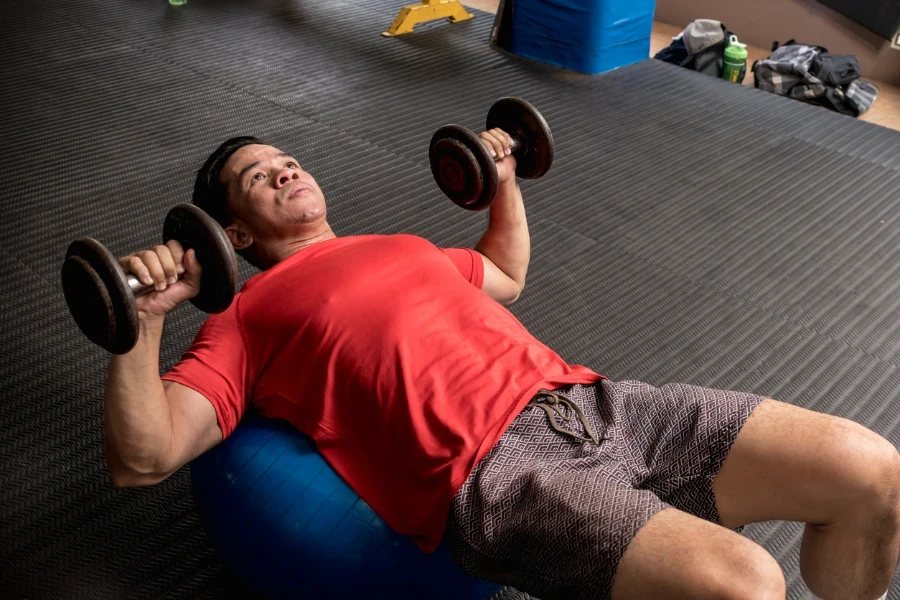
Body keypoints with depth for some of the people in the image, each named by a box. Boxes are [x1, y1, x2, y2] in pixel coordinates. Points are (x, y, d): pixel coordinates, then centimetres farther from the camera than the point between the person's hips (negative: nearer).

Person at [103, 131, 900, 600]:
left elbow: (507, 277, 44)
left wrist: (504, 182, 38)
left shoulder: (399, 246, 29)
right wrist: (145, 319, -10)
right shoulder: (246, 319, 10)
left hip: (586, 399, 7)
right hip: (488, 469, -6)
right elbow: (143, 459, 2)